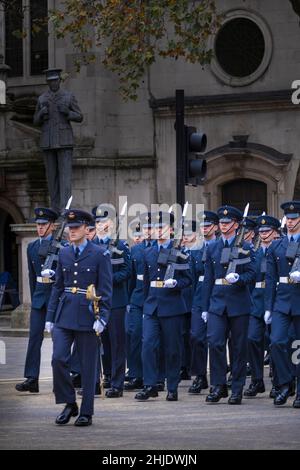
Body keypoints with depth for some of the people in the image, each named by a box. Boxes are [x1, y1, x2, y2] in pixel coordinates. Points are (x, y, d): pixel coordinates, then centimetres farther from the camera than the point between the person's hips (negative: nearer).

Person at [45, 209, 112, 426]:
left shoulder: (100, 254, -4)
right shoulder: (64, 254, 10)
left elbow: (106, 290, -7)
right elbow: (58, 286, 15)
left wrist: (102, 318, -16)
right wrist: (50, 317, 11)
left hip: (87, 316, -4)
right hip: (64, 316, 4)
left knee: (88, 365, 2)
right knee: (58, 359, -9)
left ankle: (86, 412, 10)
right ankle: (69, 404, 7)